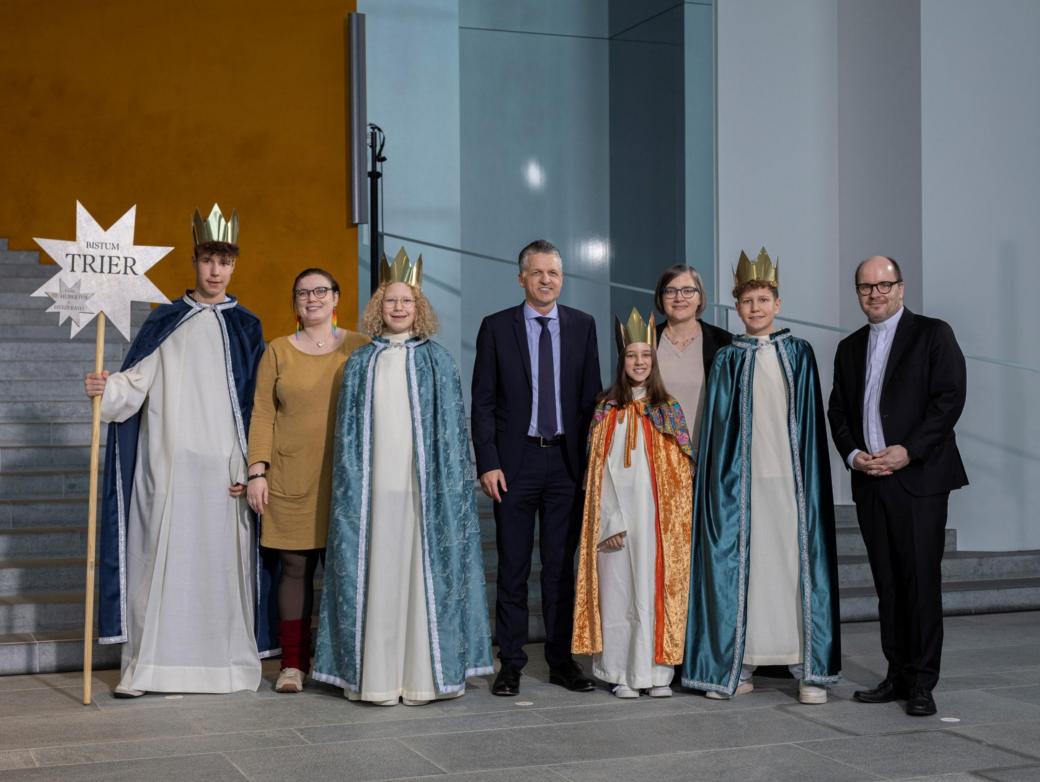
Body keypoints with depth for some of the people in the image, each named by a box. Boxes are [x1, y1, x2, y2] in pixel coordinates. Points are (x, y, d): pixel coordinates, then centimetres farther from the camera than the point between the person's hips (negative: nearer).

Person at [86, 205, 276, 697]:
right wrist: (107, 388, -20)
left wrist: (249, 468, -3)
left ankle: (225, 662, 7)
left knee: (221, 559, 0)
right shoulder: (164, 322, 10)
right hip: (166, 466, 0)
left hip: (222, 467, 0)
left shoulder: (245, 328, 8)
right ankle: (147, 665, 1)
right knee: (159, 556, -2)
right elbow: (137, 381, 2)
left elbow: (255, 404, 5)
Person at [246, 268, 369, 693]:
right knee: (295, 566, 1)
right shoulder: (277, 351, 7)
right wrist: (257, 471, -4)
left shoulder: (361, 348, 6)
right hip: (291, 479, 0)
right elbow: (262, 415, 4)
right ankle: (293, 663, 8)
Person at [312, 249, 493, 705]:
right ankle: (375, 674, 4)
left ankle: (424, 672, 5)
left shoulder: (436, 360, 7)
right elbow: (349, 431, 10)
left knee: (424, 572, -2)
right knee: (376, 574, -1)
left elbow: (450, 427, 5)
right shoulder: (361, 363, 11)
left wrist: (448, 485, -3)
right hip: (374, 486, 1)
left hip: (423, 487, -1)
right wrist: (352, 482, 2)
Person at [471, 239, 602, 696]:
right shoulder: (496, 328, 0)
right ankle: (511, 662, 12)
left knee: (562, 564, 8)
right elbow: (482, 401, -1)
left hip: (566, 458, 2)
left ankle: (562, 659, 16)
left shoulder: (582, 326, 6)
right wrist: (488, 464, -9)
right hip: (515, 460, -2)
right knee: (513, 567, 4)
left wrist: (590, 458, 0)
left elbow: (591, 396, 7)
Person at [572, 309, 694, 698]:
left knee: (655, 591, 0)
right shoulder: (607, 410, 6)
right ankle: (622, 674, 6)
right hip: (617, 517, 0)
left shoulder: (669, 410, 6)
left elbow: (680, 473, 5)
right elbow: (600, 471, 2)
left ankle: (657, 673, 5)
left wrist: (677, 521, -4)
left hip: (657, 520, 0)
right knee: (619, 593, 0)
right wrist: (610, 521, -7)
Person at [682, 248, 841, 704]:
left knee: (798, 563, -2)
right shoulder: (727, 361, 8)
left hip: (790, 477, 0)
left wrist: (810, 476, 0)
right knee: (741, 566, 1)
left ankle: (810, 669, 3)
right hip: (742, 478, 0)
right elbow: (718, 427, 5)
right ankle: (737, 667, 9)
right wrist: (723, 479, -4)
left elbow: (811, 422, 8)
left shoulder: (799, 354, 9)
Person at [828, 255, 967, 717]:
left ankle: (922, 683, 0)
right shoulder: (850, 348, 18)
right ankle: (898, 675, 14)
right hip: (870, 482, 5)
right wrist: (853, 454, -2)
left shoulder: (933, 335, 1)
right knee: (887, 583, 8)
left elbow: (950, 398, -8)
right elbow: (838, 410, 17)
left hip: (919, 477, -5)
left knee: (921, 580, -6)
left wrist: (908, 451, -14)